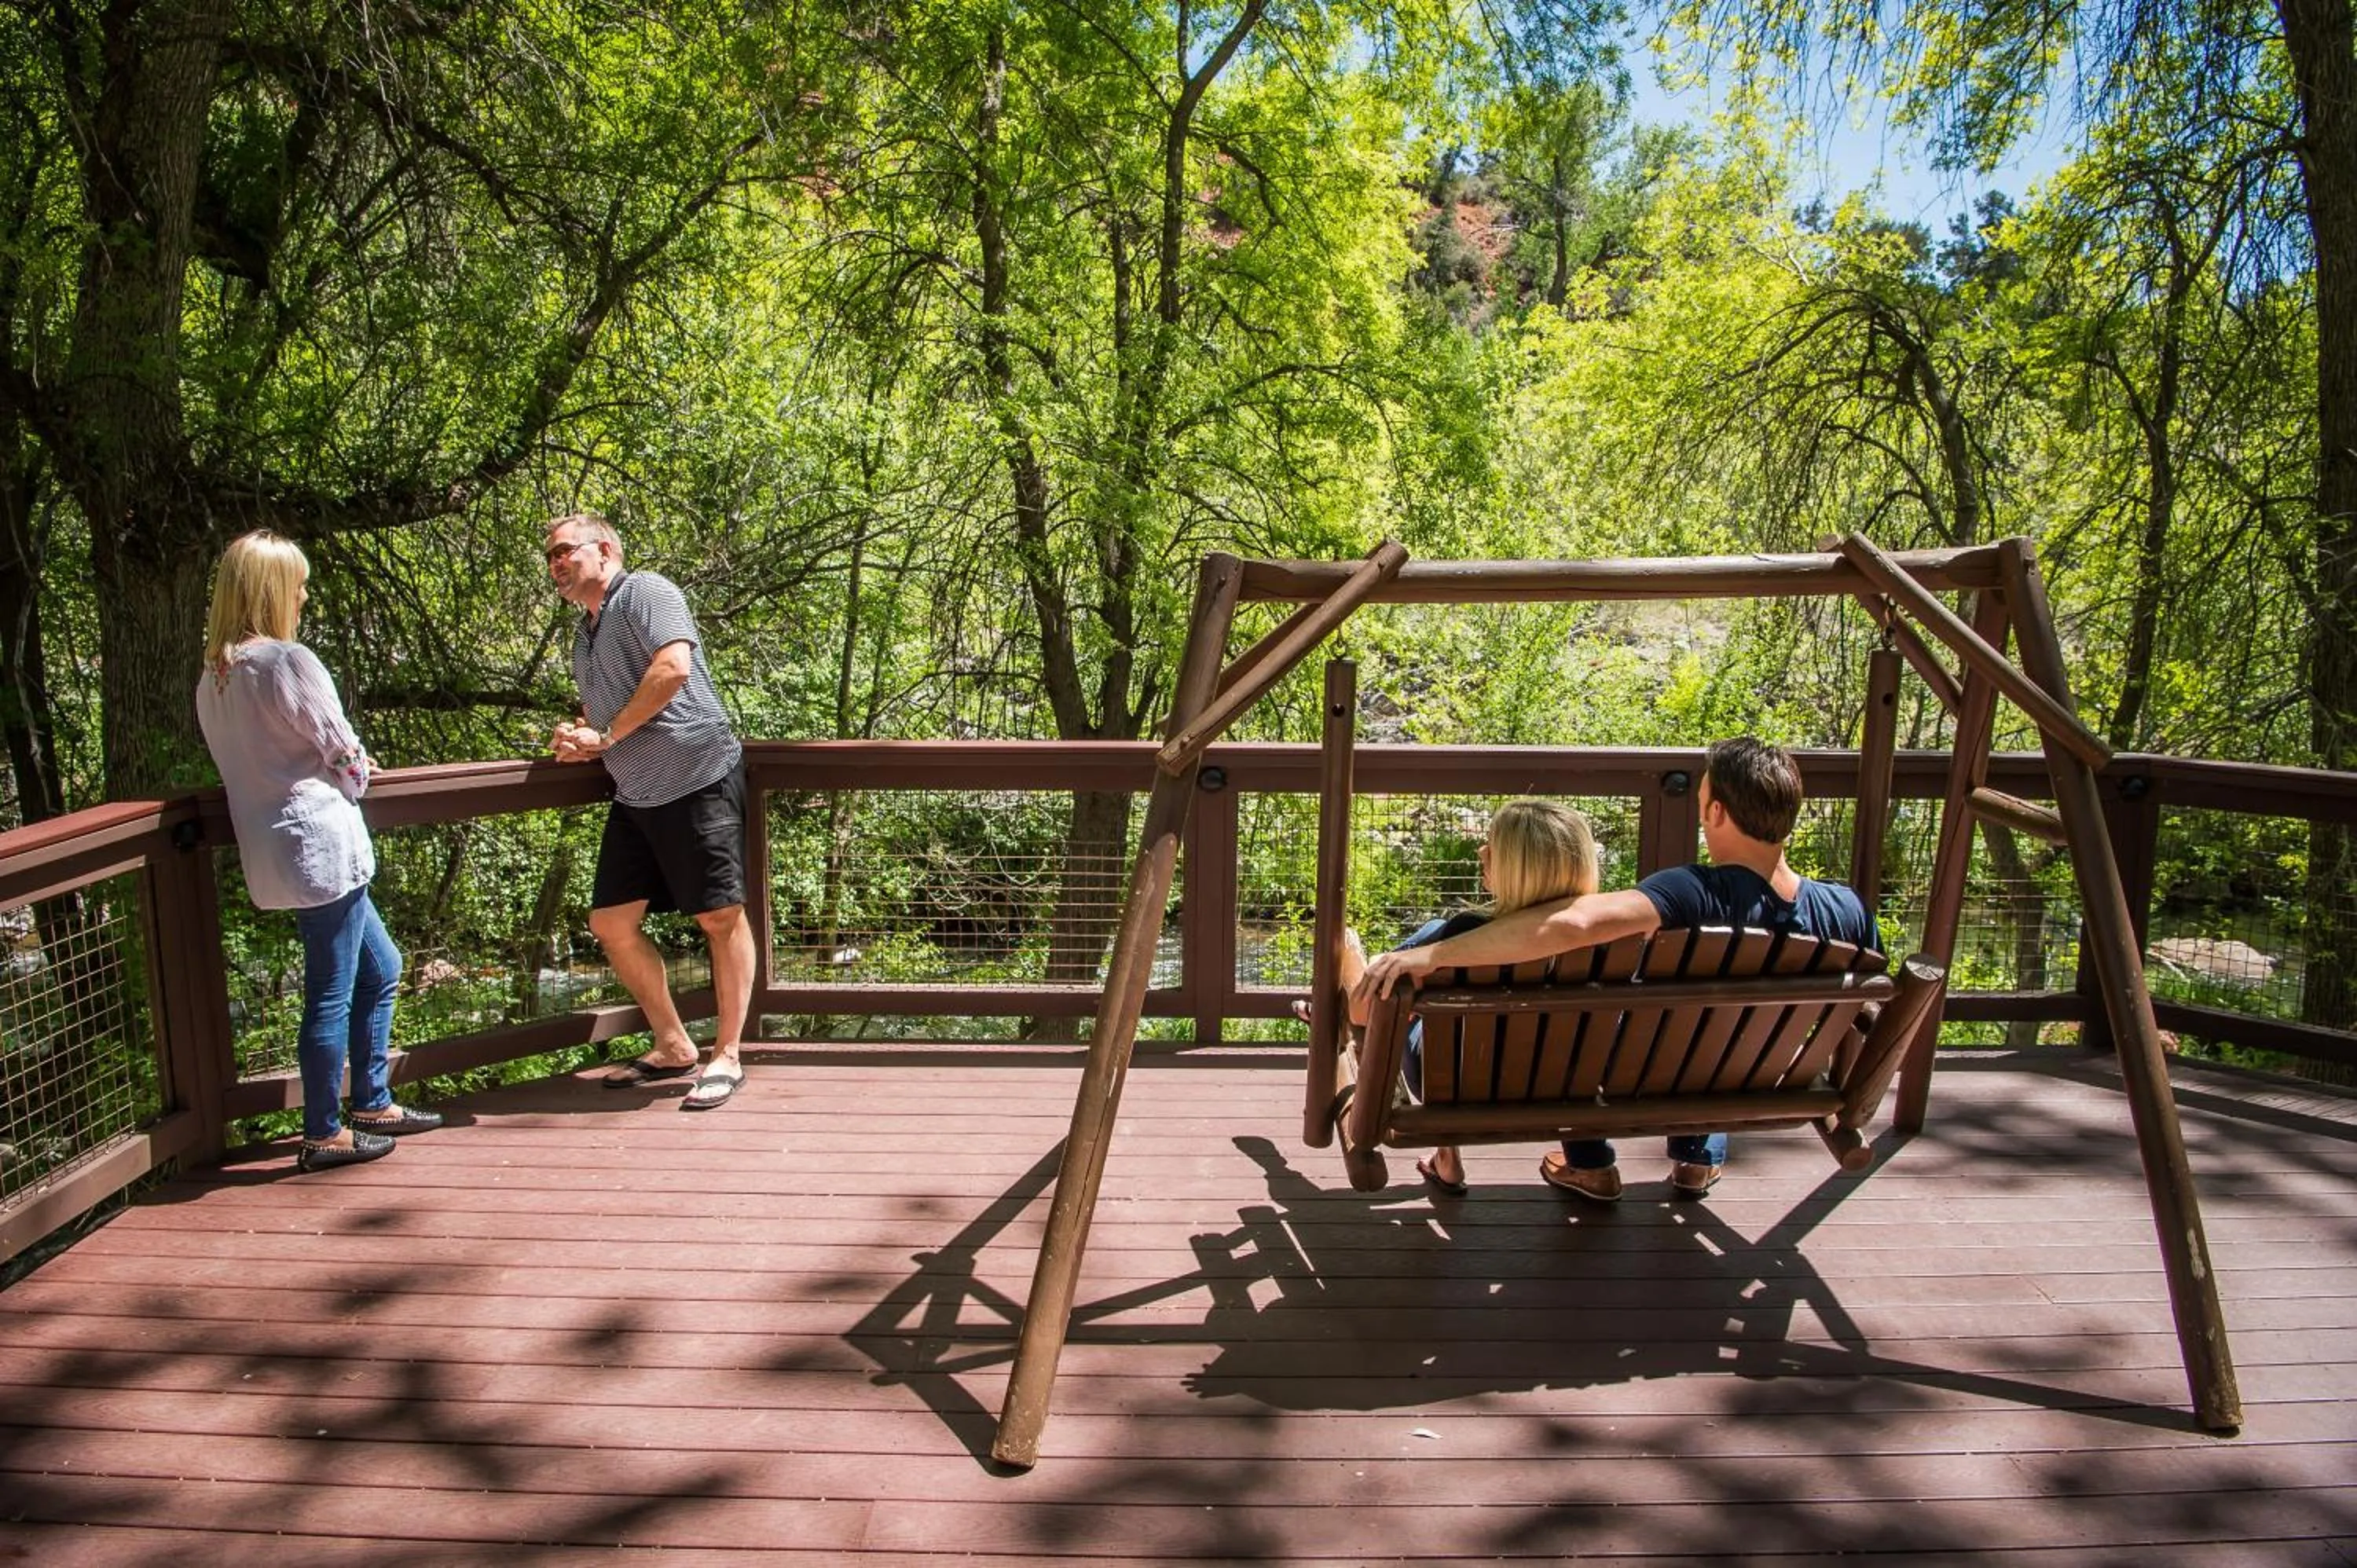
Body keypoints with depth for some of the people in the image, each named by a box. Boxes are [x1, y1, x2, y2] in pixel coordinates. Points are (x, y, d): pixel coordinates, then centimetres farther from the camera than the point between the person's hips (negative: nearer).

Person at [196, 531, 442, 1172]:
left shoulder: (214, 675, 12)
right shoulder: (289, 661, -14)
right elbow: (344, 752, -10)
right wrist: (355, 774, 12)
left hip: (270, 846, 9)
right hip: (320, 842, -9)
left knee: (379, 967, 20)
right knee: (332, 993, 0)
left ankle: (372, 1103, 28)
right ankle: (324, 1135, 9)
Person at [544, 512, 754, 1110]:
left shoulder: (645, 592, -4)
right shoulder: (584, 633, 22)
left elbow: (673, 666, -20)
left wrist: (606, 736, -13)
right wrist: (576, 739, 9)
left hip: (696, 778, -9)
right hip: (634, 795, 9)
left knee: (720, 917, -5)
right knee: (611, 921, 6)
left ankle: (726, 1057, 4)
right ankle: (674, 1048, 18)